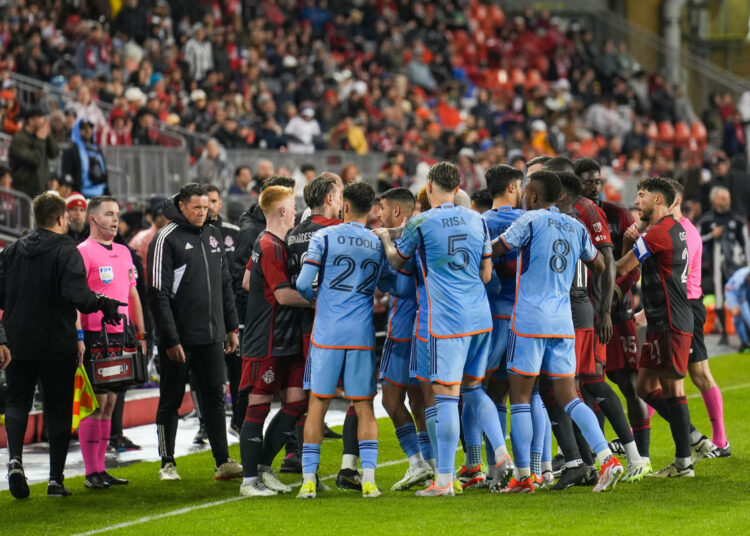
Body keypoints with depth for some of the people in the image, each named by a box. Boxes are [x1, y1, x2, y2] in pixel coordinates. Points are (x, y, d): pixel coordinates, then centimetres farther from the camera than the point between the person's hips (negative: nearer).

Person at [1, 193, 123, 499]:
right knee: (58, 410, 7)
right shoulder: (66, 252, -10)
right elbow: (77, 295, -24)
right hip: (57, 346, -3)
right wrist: (104, 304, -9)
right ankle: (56, 479, 6)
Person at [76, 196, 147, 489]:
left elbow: (132, 295, 23)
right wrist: (78, 336, -19)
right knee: (95, 402, -7)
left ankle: (101, 469, 14)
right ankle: (91, 473, -3)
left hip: (120, 336, 7)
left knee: (109, 402, 9)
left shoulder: (123, 252, 16)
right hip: (95, 336, -7)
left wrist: (141, 333, 19)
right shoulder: (83, 252, -7)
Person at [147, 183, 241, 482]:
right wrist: (170, 339, -17)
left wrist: (231, 327, 15)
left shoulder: (212, 235, 12)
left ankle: (223, 462, 4)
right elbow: (158, 294, -13)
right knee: (171, 401, 4)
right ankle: (167, 463, 12)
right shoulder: (167, 238, -8)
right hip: (179, 338, -5)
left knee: (214, 398, 4)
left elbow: (224, 284, 20)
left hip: (211, 335, 5)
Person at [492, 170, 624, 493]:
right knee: (568, 397, 8)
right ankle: (607, 459, -8)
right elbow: (599, 266, 22)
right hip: (563, 323, 6)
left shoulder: (532, 220, -6)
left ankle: (523, 476, -1)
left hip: (529, 320, -6)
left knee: (520, 398, 0)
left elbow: (495, 250, -8)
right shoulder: (576, 227, 12)